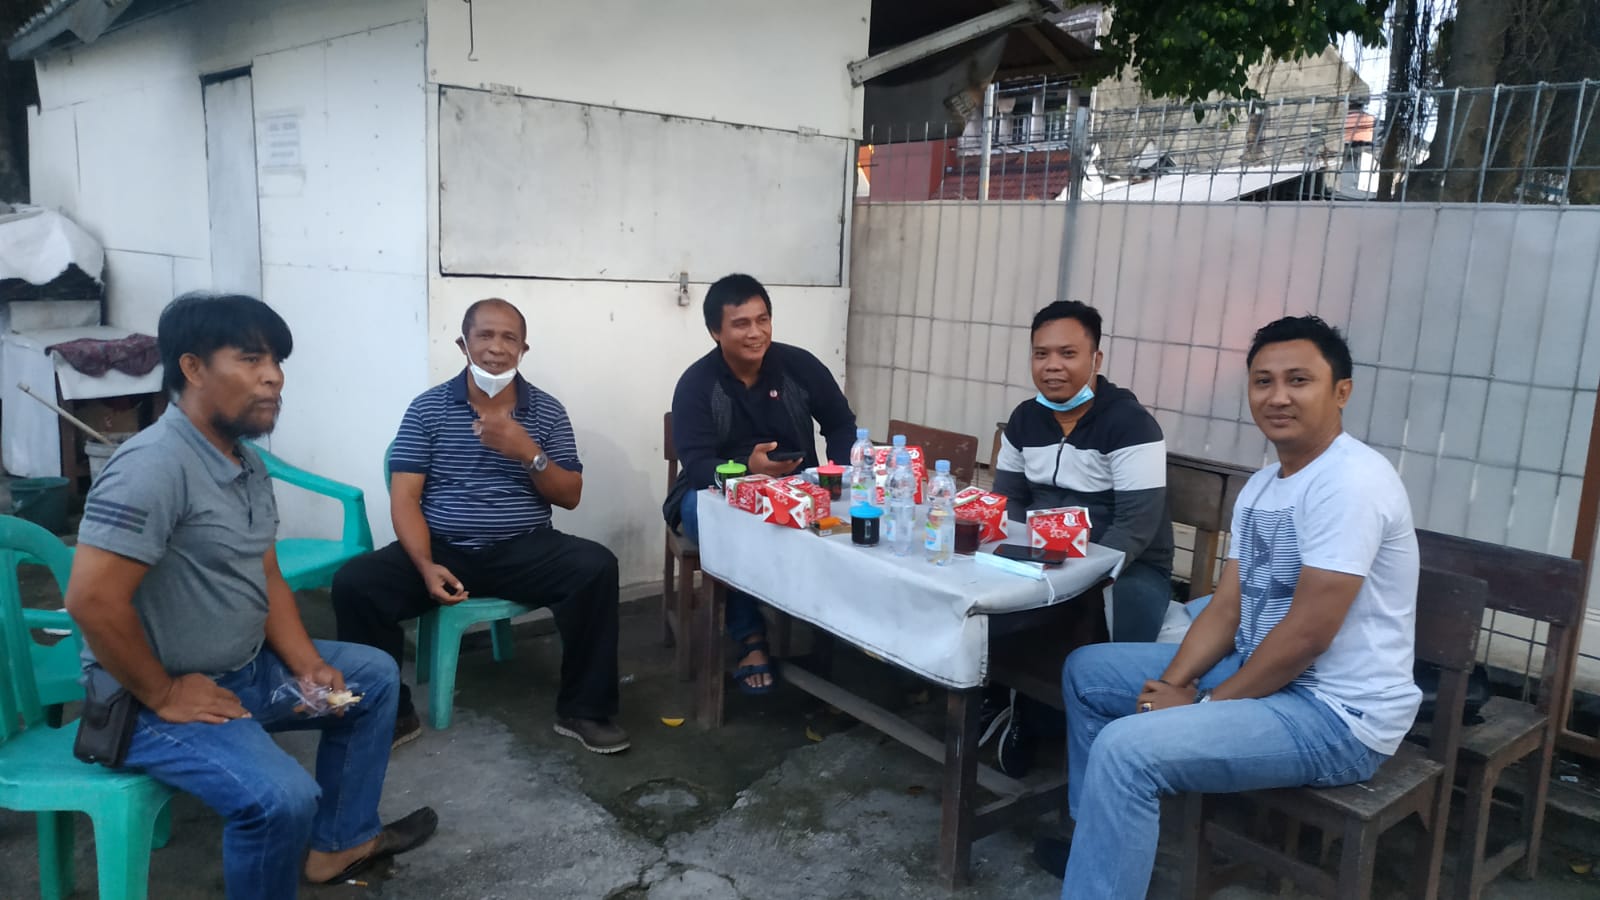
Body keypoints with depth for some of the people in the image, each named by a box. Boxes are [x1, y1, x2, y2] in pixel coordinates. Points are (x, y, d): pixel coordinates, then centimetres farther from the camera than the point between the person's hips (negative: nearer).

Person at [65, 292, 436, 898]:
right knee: (282, 797, -29)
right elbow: (92, 599, -30)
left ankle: (337, 843, 25)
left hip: (245, 669, 10)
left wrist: (307, 665, -2)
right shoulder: (154, 464, -25)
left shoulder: (248, 463, 6)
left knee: (374, 675, 16)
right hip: (155, 701, -10)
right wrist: (163, 696, -20)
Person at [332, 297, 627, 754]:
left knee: (596, 567, -28)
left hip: (525, 552, 0)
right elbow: (404, 499, -3)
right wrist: (426, 566, -20)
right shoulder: (427, 408, 2)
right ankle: (389, 713, -1)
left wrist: (529, 453, -15)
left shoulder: (548, 411, 5)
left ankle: (583, 710, -12)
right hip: (443, 550, 0)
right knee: (354, 581, -23)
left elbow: (570, 497, 3)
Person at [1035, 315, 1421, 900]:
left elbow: (1306, 633, -24)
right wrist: (1173, 685, -9)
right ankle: (1103, 842, 28)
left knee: (1127, 748, -27)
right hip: (1260, 672, 10)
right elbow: (1227, 608, 7)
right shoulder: (1261, 486, 8)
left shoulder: (1350, 480, -21)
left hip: (1336, 715, -10)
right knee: (1086, 671, 14)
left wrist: (1204, 706, -15)